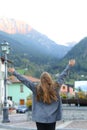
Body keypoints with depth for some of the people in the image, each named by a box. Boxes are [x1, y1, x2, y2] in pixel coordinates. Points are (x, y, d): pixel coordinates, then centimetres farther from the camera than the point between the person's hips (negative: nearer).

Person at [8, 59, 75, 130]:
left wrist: (14, 72, 8)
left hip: (40, 118, -1)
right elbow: (62, 76, 7)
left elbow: (24, 80, -1)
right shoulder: (56, 87, -4)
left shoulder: (36, 89, -7)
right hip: (52, 118, 1)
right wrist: (69, 65, 19)